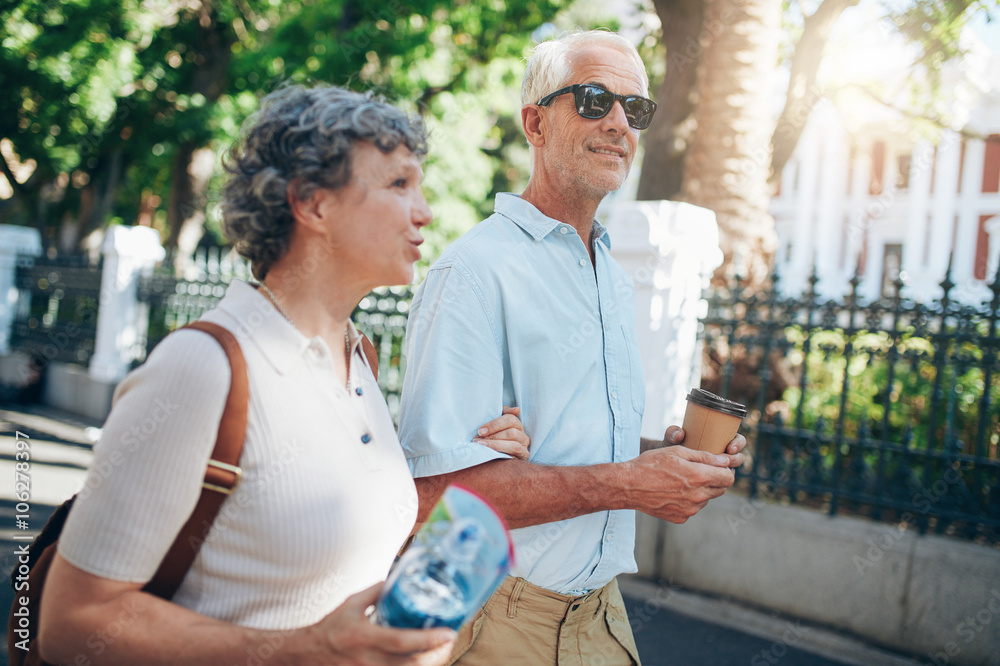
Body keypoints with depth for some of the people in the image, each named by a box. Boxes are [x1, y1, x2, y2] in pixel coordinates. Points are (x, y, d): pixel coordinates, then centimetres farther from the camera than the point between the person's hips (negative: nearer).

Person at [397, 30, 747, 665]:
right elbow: (437, 481, -26)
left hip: (601, 608, 8)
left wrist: (678, 452, 0)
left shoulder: (615, 279, 12)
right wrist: (625, 484, -24)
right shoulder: (475, 271, -18)